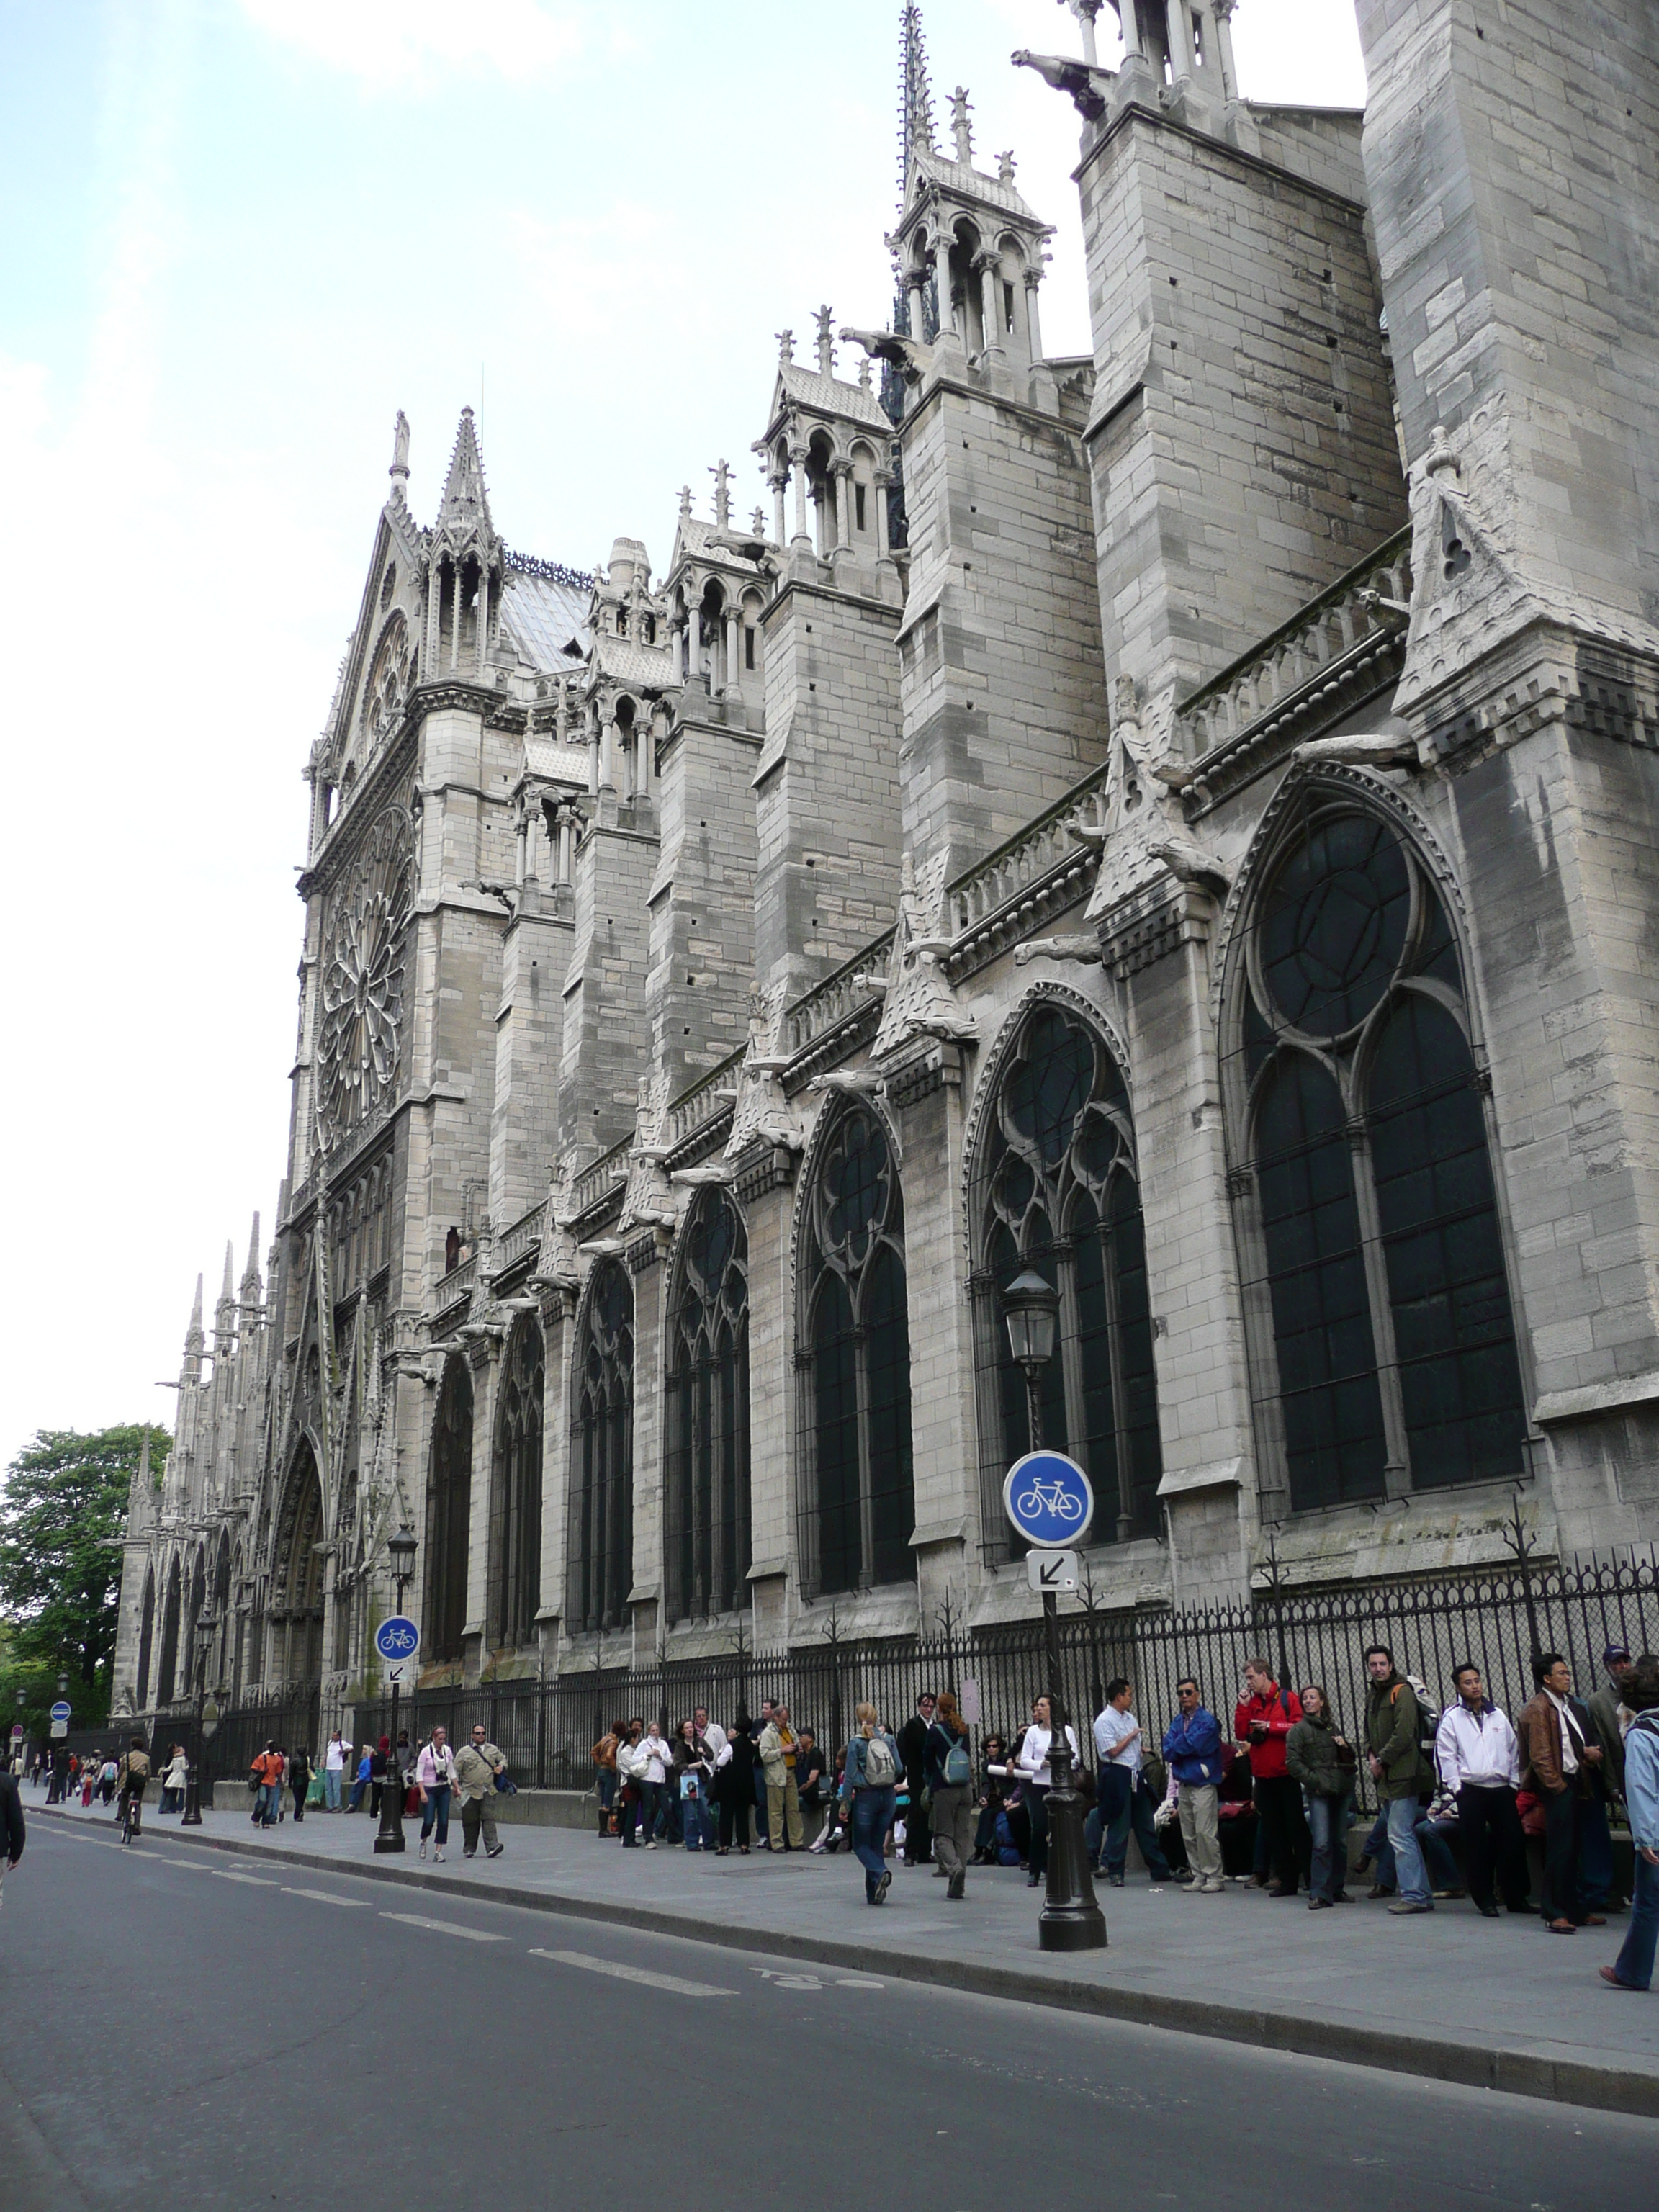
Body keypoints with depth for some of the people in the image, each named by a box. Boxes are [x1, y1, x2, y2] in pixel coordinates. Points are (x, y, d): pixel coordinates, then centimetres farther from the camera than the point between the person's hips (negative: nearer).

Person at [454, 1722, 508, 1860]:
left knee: (489, 1819, -9)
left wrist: (501, 1767, 4)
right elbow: (456, 1771, 2)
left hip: (488, 1793, 1)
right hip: (471, 1793, -1)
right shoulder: (464, 1752, 3)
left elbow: (503, 1758, 27)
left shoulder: (493, 1750, 13)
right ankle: (469, 1849, 18)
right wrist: (456, 1786, -8)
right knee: (470, 1822, 5)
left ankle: (492, 1846, -16)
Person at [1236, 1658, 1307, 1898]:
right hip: (1263, 1776, 6)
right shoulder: (1252, 1703, 11)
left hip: (1286, 1774, -6)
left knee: (1297, 1827, -2)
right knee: (1272, 1830, 8)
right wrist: (1243, 1706, -4)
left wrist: (1271, 1727, -14)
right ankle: (1286, 1880, 15)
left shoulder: (1288, 1699, -4)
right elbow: (1241, 1734, 4)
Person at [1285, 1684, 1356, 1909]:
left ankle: (1337, 1889, 21)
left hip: (1341, 1790, 5)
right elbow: (1292, 1762, -6)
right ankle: (1319, 1893, -8)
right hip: (1318, 1793, -5)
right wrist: (1314, 1781, -14)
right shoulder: (1299, 1730, 1)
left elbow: (1350, 1758, 25)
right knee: (1322, 1844, -12)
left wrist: (1345, 1746, 4)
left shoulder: (1332, 1726, 16)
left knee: (1340, 1843, 9)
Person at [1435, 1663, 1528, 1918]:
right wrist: (1456, 1787, -8)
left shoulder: (1498, 1715, 10)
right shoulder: (1451, 1718, -2)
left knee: (1514, 1841, 3)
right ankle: (1485, 1901, 12)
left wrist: (1514, 1780, 9)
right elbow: (1445, 1757, -3)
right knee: (1476, 1847, 1)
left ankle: (1517, 1898, 16)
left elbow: (1513, 1750, 16)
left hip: (1502, 1789, 3)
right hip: (1471, 1790, -3)